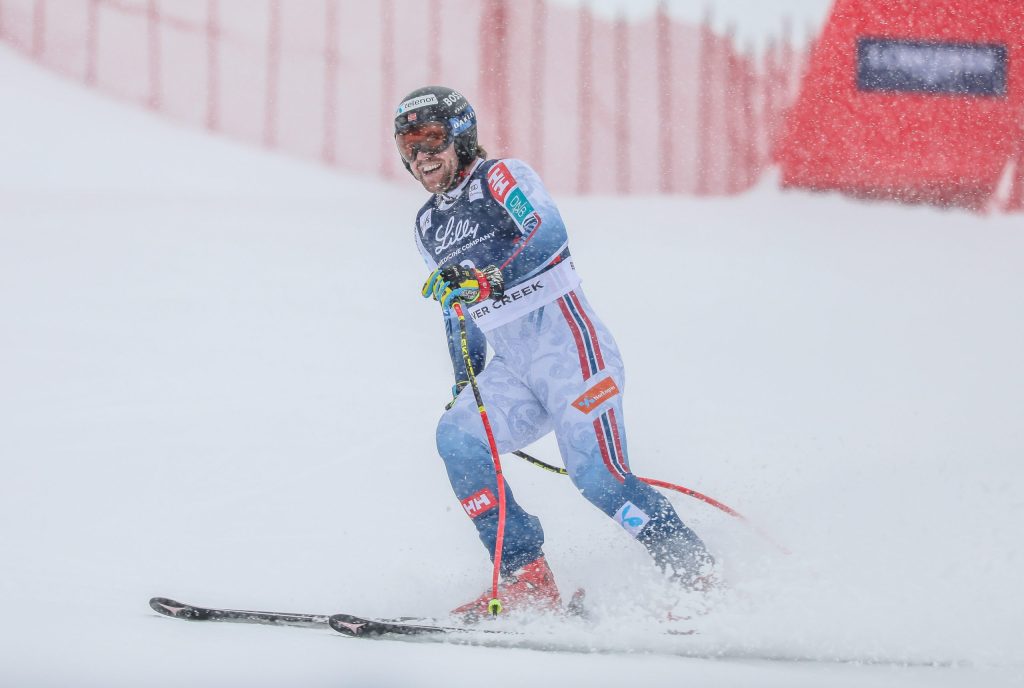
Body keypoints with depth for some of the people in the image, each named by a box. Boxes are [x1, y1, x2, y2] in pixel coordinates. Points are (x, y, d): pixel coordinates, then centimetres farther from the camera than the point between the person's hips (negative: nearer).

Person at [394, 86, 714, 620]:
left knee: (596, 475, -17)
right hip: (512, 366, 7)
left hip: (565, 342, -7)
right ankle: (525, 578, -15)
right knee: (456, 438, -16)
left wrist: (489, 277, -37)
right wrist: (465, 387, 21)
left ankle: (694, 573, -4)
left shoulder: (501, 177, -4)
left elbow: (548, 235, -24)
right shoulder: (428, 226, 18)